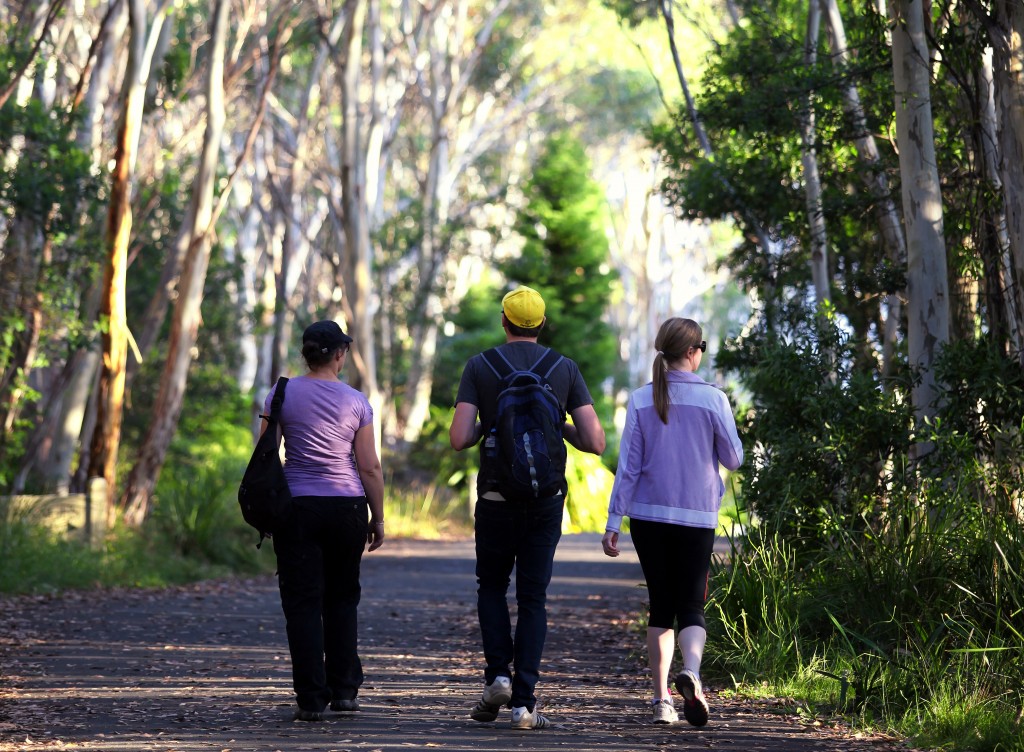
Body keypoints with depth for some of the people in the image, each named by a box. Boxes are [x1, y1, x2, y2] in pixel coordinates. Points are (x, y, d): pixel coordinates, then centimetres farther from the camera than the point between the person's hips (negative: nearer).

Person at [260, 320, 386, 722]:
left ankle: (312, 699, -4)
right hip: (347, 506, 1)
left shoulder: (282, 394, -1)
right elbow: (369, 467, -1)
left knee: (303, 603, 1)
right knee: (342, 599, 17)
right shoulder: (356, 402, -1)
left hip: (298, 507, -1)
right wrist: (378, 518, 8)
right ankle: (344, 689, 15)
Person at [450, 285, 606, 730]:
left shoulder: (480, 367, -2)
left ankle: (498, 676, -1)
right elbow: (595, 442, -4)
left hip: (497, 498, -1)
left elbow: (459, 439, -10)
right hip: (546, 501, 1)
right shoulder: (566, 370, 1)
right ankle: (523, 703, -2)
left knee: (492, 588, 18)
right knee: (533, 600, 5)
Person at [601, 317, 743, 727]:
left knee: (661, 606, 13)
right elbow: (733, 459, 2)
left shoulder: (641, 400, -1)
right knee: (691, 607, 3)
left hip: (648, 516, 2)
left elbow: (628, 466, -2)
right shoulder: (712, 399, -5)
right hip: (697, 518, -2)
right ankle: (690, 670, -27)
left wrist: (613, 522, 0)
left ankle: (661, 697, 8)